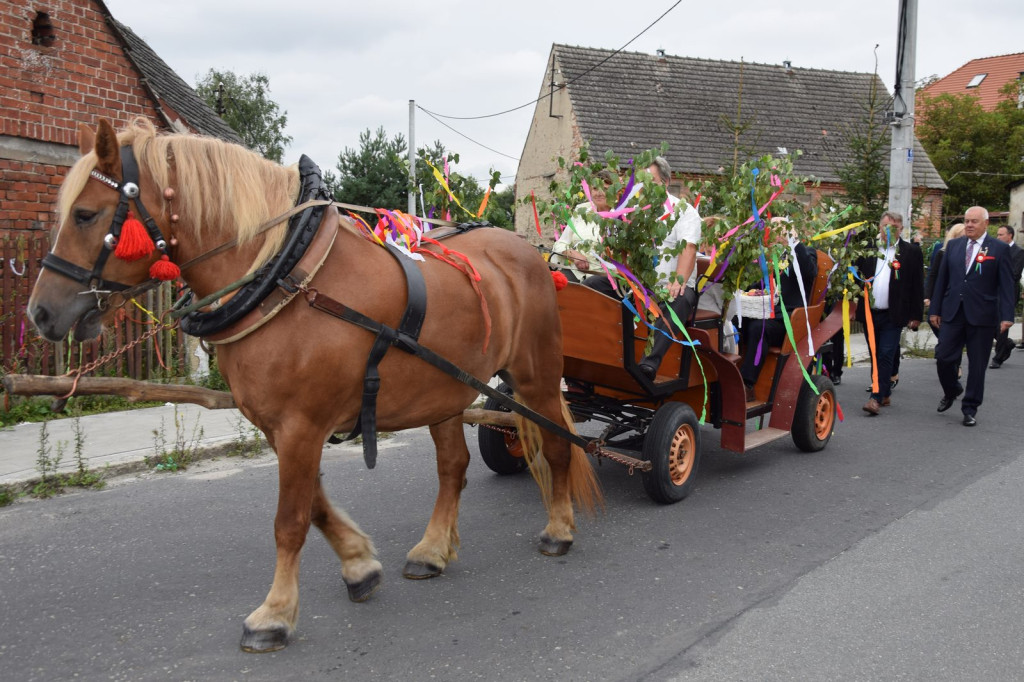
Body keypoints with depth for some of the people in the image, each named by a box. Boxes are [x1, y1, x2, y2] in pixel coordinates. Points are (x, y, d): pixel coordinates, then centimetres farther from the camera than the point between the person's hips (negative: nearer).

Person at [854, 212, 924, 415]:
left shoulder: (912, 252, 1)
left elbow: (917, 286, 0)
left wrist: (916, 315, -3)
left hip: (893, 315, -3)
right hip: (869, 313, 4)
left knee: (886, 356, -9)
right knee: (875, 356, 11)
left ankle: (876, 398, -10)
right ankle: (886, 393, 25)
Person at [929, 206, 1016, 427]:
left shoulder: (999, 249, -2)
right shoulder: (953, 245, 8)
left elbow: (1006, 285, -5)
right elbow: (942, 279, 11)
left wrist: (1007, 316, -12)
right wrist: (935, 309, 8)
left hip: (982, 316, -3)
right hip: (952, 313, 3)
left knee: (977, 365, 4)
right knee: (943, 357, 0)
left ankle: (970, 409, 17)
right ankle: (951, 391, 29)